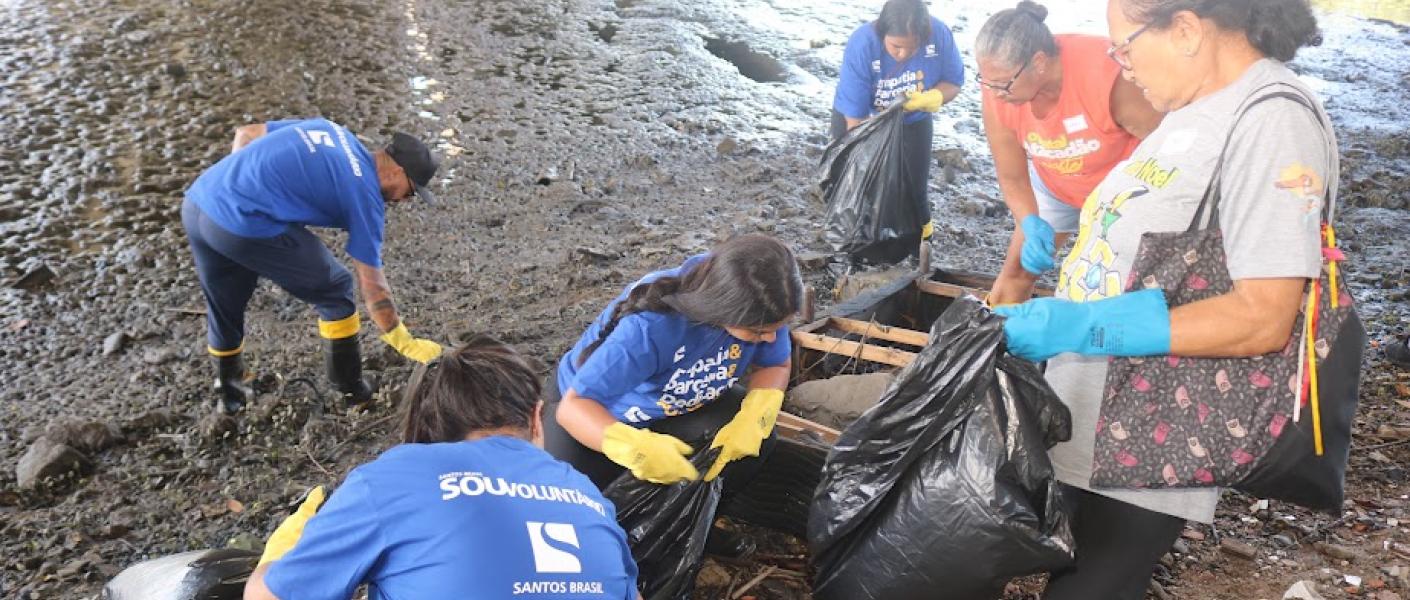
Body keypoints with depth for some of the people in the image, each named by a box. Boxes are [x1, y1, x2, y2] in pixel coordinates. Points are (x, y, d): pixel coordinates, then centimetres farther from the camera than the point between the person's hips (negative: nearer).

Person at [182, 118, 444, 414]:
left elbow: (246, 133, 22)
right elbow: (372, 285, 2)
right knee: (334, 291, 12)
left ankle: (230, 395, 47)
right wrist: (407, 345, 11)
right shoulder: (364, 193, -1)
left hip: (196, 203, 8)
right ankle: (351, 389, 23)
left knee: (223, 309, 28)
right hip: (243, 227, -8)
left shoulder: (329, 129, 19)